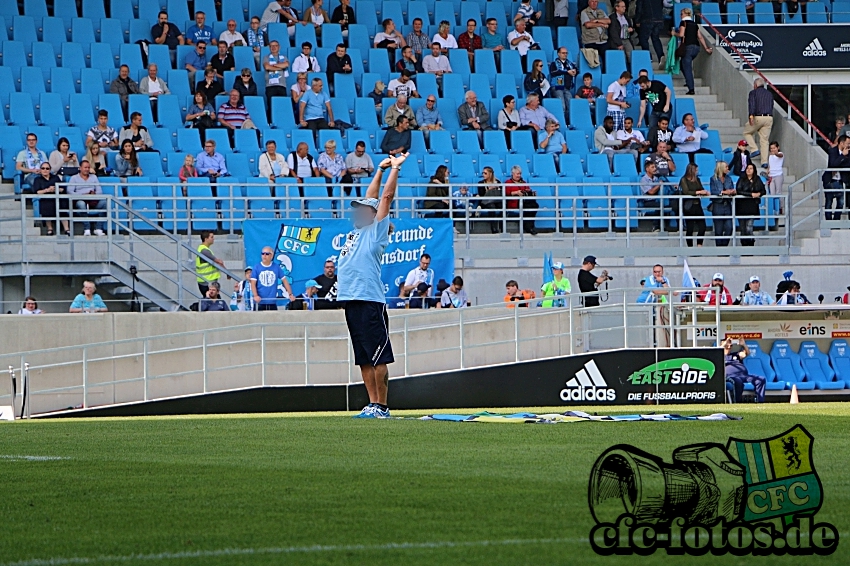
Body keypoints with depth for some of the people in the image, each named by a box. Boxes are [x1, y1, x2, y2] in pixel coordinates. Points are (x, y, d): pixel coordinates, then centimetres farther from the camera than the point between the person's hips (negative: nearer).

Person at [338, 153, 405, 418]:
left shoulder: (375, 232, 1)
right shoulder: (357, 232, 20)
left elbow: (386, 197, -1)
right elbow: (370, 198, 29)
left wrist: (395, 168, 6)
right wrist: (381, 169, 32)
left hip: (370, 300, -8)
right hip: (351, 300, 8)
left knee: (378, 357, -7)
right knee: (364, 359, 8)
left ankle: (381, 407, -7)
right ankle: (373, 404, 11)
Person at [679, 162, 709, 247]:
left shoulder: (697, 180, 13)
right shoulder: (684, 180, -4)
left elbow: (701, 190, 13)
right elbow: (686, 192, -16)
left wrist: (705, 192, -11)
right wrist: (698, 192, -22)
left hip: (697, 205, 5)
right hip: (688, 206, -5)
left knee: (702, 227, -1)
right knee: (690, 229, -2)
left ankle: (699, 246, 8)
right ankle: (690, 247, 7)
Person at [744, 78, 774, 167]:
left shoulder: (753, 92, 2)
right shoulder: (769, 94, 19)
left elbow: (752, 104, -15)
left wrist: (751, 115, -26)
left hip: (757, 117, -5)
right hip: (769, 118, 5)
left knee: (747, 133, 18)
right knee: (764, 140, 5)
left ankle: (755, 149, 0)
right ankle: (764, 161, -2)